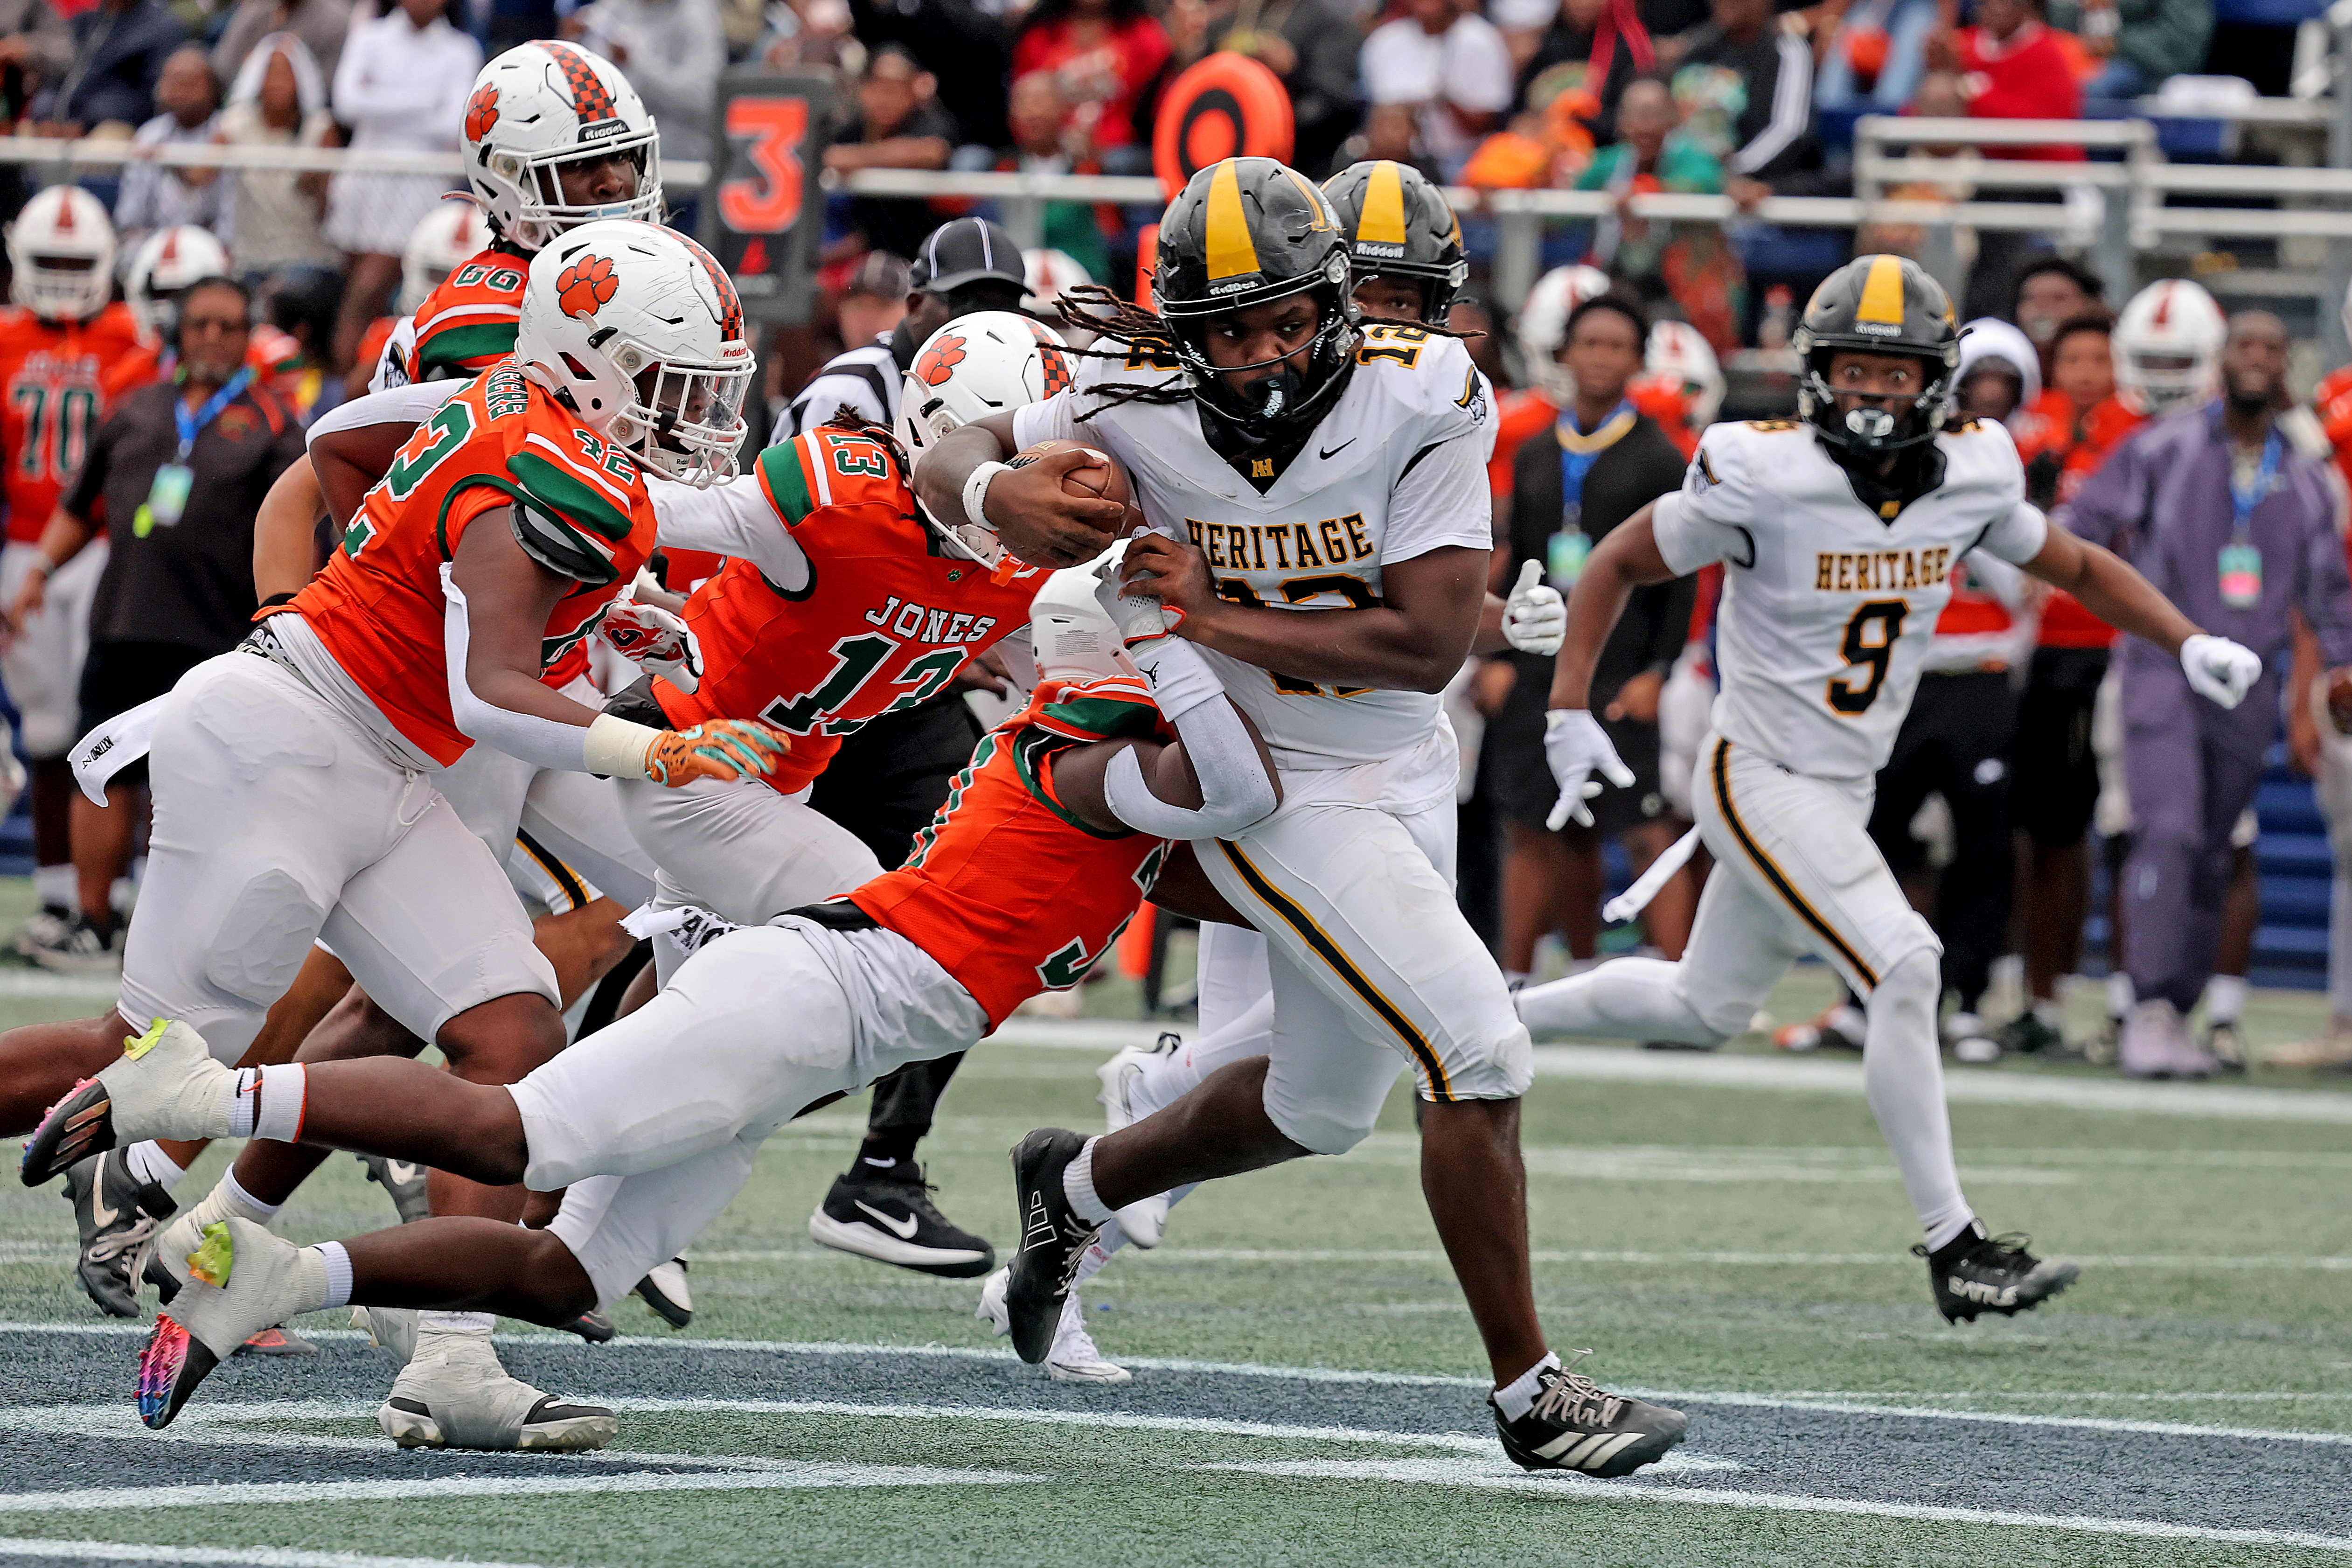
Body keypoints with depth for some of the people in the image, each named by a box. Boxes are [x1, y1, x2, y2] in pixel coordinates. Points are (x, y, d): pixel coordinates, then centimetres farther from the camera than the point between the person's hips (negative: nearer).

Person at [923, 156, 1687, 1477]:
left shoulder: (1421, 396, -19)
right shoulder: (1139, 412, -18)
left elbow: (1432, 645, -21)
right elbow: (952, 462, -6)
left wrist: (1213, 619, -24)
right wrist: (996, 491, -31)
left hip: (1408, 770, 4)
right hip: (1277, 789, -4)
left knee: (1322, 1108, 20)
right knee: (1482, 1055, -16)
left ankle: (1078, 1186, 46)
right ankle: (1532, 1393, -5)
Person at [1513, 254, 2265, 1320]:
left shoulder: (1971, 477, -3)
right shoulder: (1764, 479, -19)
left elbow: (2076, 566, 14)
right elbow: (1619, 564, -6)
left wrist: (2187, 643, 2)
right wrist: (1569, 711, -10)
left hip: (1843, 789, 7)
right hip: (1760, 780, -7)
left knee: (1704, 1009, 19)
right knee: (1902, 970, -20)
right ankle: (1954, 1248, -14)